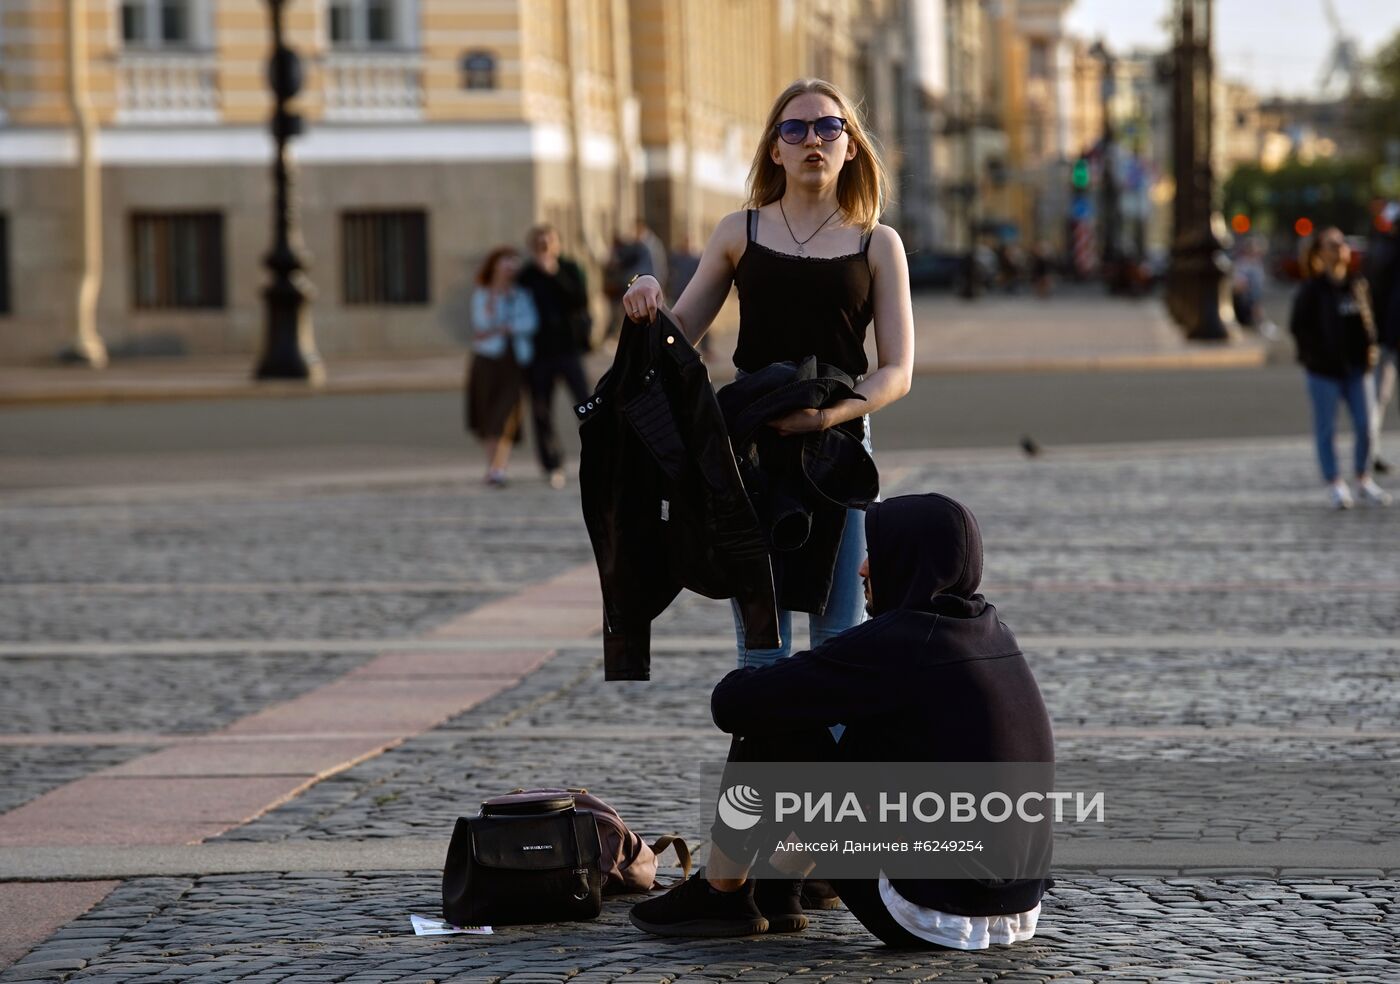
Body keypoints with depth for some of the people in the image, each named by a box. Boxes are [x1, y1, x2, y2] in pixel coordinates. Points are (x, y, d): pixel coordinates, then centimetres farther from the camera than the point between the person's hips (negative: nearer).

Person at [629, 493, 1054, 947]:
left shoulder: (893, 644, -15)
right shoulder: (989, 630, 9)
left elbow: (733, 702, -12)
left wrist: (746, 682, 10)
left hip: (929, 920, -8)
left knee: (769, 731, 2)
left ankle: (720, 893, 19)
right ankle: (772, 889, 39)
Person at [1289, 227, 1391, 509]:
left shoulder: (1357, 285, 8)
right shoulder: (1312, 289, -6)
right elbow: (1298, 327, -5)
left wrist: (1370, 346, 2)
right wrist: (1318, 354, -11)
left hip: (1357, 368, 4)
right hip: (1324, 370, -4)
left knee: (1365, 427, 4)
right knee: (1326, 428, 3)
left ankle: (1364, 482, 20)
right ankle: (1334, 485, 14)